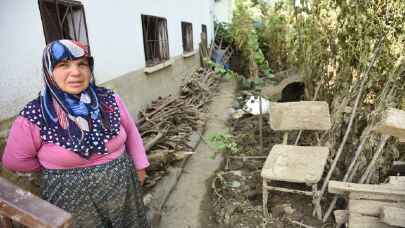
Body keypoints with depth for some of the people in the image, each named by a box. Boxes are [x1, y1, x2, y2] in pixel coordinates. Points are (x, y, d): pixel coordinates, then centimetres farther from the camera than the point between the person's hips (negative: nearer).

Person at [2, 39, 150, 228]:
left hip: (123, 188, 3)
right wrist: (57, 169, 4)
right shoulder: (33, 117, -17)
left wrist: (139, 166, 8)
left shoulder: (109, 100, -10)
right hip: (72, 201, -2)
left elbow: (130, 131, 4)